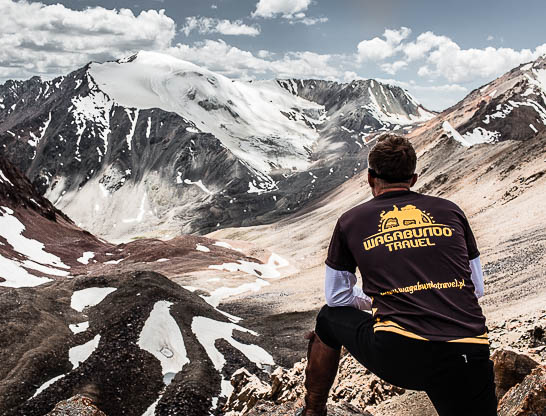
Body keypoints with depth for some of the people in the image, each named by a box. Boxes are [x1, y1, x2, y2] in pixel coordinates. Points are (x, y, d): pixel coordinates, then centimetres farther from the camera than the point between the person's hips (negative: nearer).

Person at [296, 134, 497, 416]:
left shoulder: (351, 221, 9)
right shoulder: (451, 211, 13)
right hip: (468, 360, 1)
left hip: (396, 356, 0)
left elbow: (336, 297, 18)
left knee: (329, 318, 27)